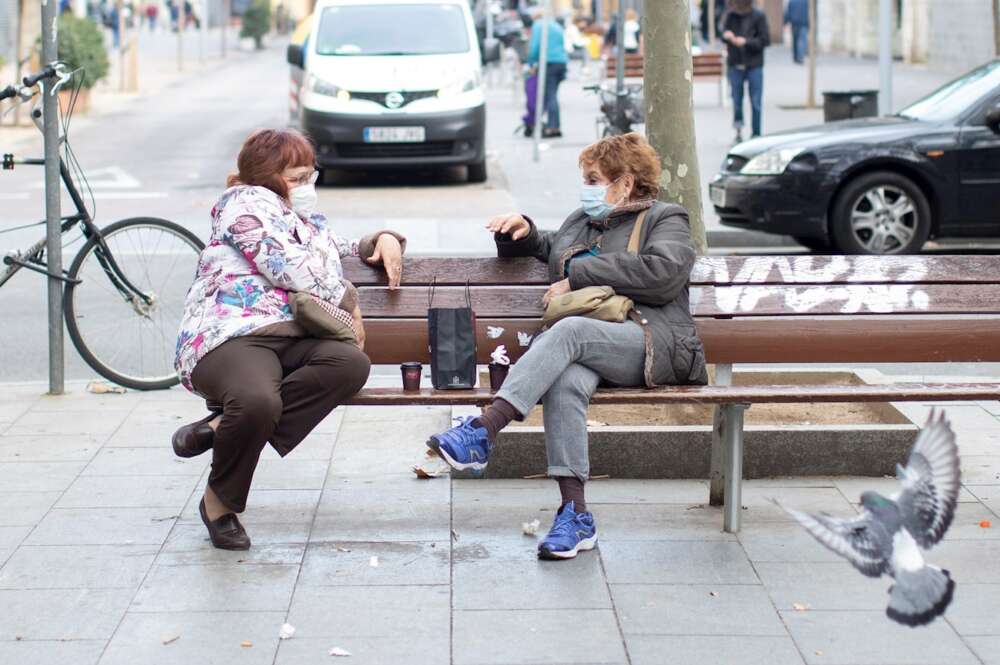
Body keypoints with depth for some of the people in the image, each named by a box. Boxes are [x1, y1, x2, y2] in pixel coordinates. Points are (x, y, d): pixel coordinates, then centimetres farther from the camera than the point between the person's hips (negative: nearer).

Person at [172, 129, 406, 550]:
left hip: (291, 339, 8)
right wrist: (348, 302, 7)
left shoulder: (310, 223, 34)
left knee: (352, 364, -27)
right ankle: (219, 501, -13)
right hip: (230, 336, -7)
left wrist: (384, 240, 30)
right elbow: (288, 266, -4)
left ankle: (221, 426, -23)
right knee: (259, 402, -40)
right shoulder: (247, 201, 8)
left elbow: (348, 252, 52)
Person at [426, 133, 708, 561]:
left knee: (569, 331, -35)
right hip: (585, 349, 4)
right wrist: (523, 233, 21)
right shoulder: (579, 222, 33)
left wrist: (577, 276, -5)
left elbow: (662, 272, -6)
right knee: (565, 382, -34)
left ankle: (483, 432, -46)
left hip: (653, 344, -4)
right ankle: (575, 512, -40)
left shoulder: (665, 219, 14)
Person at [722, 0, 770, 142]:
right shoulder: (730, 16, 3)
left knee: (756, 103, -1)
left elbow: (765, 40, -8)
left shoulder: (758, 16, -5)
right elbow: (724, 35, 7)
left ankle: (756, 135, 8)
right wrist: (727, 37, -17)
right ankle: (738, 127, 26)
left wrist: (746, 41, -19)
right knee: (736, 100, 4)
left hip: (754, 65, -2)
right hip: (735, 65, 2)